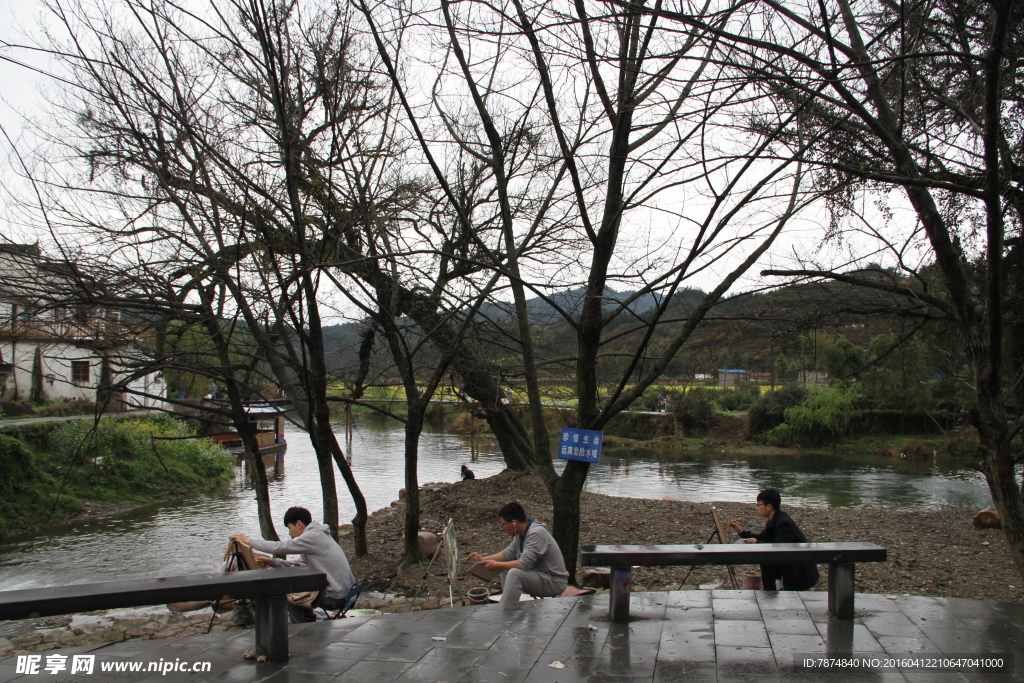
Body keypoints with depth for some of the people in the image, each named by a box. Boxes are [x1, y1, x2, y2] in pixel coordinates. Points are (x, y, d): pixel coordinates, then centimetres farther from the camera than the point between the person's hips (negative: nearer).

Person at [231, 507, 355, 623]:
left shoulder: (312, 537, -16)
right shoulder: (319, 535, 14)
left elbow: (279, 547, -16)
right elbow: (302, 564, 18)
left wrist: (248, 541, -5)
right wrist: (272, 562, 12)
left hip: (335, 598, -9)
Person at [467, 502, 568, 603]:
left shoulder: (536, 533, -24)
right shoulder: (520, 533, 3)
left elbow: (524, 564, -28)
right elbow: (508, 554, 15)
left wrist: (496, 565, -18)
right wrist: (482, 559, 7)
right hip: (541, 576, 10)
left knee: (514, 573, -26)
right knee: (506, 569, 13)